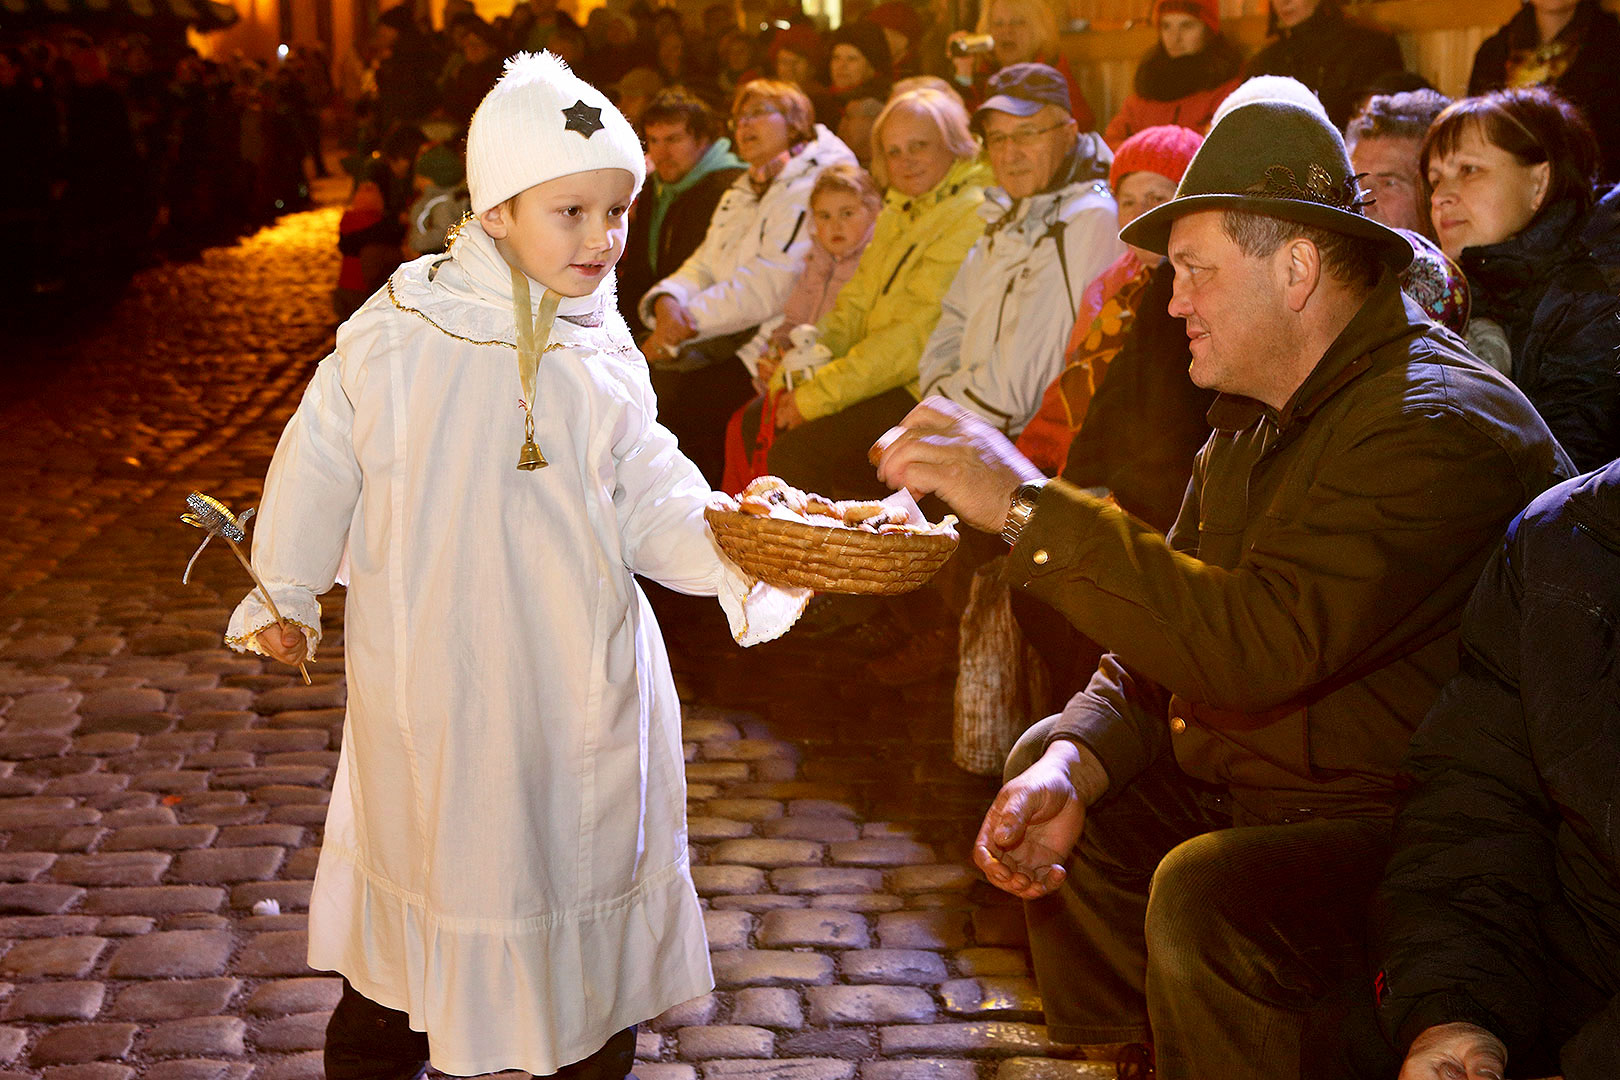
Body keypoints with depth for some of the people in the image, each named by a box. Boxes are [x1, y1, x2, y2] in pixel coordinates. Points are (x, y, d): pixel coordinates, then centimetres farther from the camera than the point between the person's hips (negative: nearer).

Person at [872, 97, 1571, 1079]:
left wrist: (1030, 503, -30)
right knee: (1042, 763, 13)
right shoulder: (1257, 416, 11)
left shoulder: (1438, 425, -22)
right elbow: (1173, 637, 10)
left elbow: (1259, 647, -33)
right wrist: (1073, 761, -9)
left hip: (1396, 827, -10)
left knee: (1205, 899, -33)